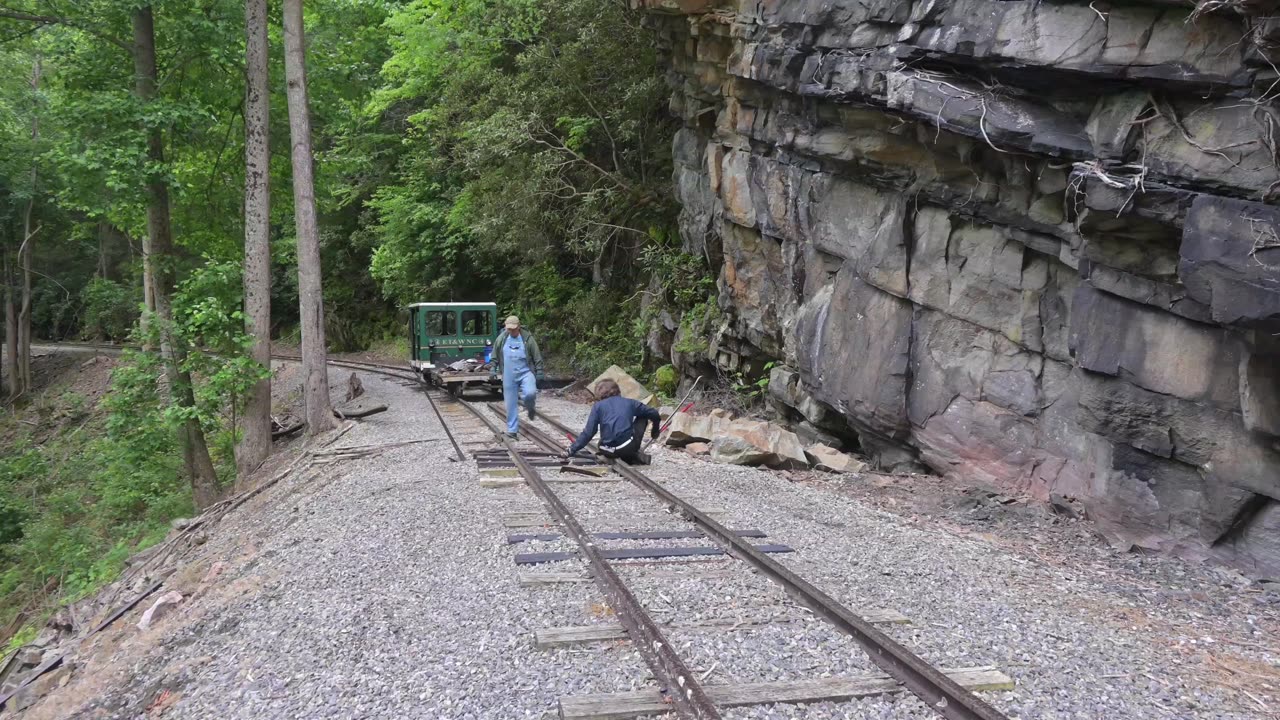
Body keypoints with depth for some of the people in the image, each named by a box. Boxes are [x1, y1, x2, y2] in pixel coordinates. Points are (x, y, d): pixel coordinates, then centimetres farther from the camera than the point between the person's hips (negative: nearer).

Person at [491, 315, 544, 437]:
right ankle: (512, 429, 15)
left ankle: (531, 409, 8)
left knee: (530, 393, -27)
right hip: (509, 376, 2)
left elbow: (537, 356, 0)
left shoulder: (527, 338, -5)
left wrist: (539, 371, -2)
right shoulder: (502, 338, 2)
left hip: (525, 372, -2)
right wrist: (494, 368, 11)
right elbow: (495, 355, 14)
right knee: (511, 403, 4)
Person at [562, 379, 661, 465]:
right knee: (642, 417, 24)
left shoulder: (598, 406, 9)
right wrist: (655, 432, 40)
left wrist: (571, 451, 7)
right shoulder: (630, 403, 14)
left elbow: (588, 432, 2)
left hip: (608, 452, 0)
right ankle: (635, 456, 17)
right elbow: (654, 415, 20)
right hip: (628, 447, 0)